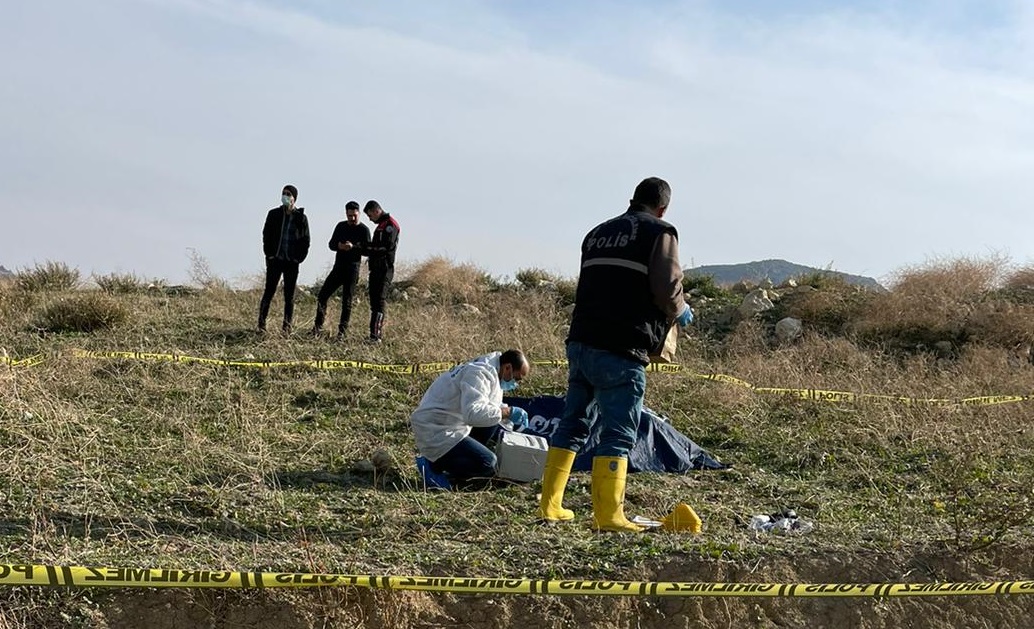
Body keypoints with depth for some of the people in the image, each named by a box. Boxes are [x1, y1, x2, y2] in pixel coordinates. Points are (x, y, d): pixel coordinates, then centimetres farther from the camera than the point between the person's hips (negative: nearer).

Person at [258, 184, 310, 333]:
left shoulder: (301, 217, 2)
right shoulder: (274, 214, 4)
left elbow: (305, 240, 6)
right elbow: (266, 235, 7)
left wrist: (299, 258, -3)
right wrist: (269, 254, -2)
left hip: (292, 261, 0)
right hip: (275, 260, 0)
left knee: (289, 295, 4)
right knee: (269, 292, -1)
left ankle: (287, 327, 8)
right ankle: (261, 324, 1)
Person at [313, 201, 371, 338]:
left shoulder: (364, 230, -3)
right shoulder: (341, 226, 11)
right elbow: (331, 244, 10)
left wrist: (353, 247, -27)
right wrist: (339, 246, -13)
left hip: (352, 270, -5)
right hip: (338, 267, 5)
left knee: (347, 300, -3)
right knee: (322, 295, 0)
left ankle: (342, 330, 1)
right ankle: (318, 325, 6)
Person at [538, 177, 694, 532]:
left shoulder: (598, 233, 19)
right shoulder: (659, 233, -2)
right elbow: (667, 290, -12)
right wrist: (681, 312, 10)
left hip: (580, 342, 7)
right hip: (621, 351, -7)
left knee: (571, 424, 15)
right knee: (618, 433, -3)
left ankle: (550, 506, 19)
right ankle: (608, 516, -6)